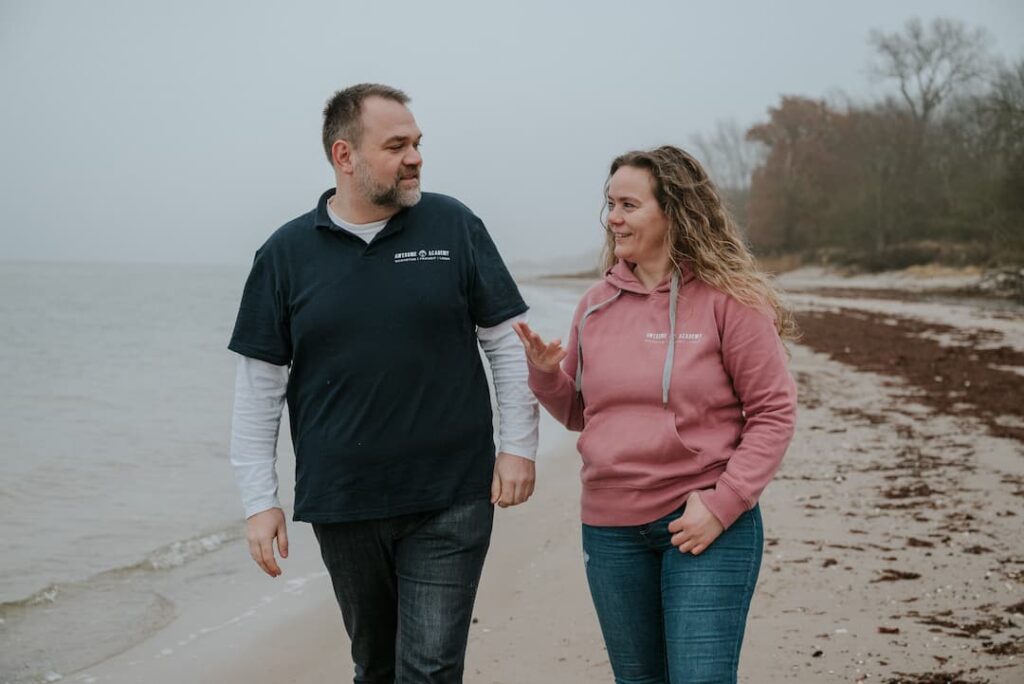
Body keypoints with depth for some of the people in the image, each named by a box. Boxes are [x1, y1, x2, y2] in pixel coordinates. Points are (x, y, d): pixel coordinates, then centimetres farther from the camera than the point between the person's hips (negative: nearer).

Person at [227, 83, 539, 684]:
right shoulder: (286, 254, 2)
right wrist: (261, 501, 1)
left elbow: (509, 340, 4)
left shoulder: (453, 226, 1)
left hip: (451, 503, -1)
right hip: (342, 507, 2)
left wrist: (520, 446, -2)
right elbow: (259, 386, 4)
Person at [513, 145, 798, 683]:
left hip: (707, 524, -5)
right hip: (610, 530, 5)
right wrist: (546, 373, -5)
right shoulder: (597, 305, 7)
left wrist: (723, 503, -16)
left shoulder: (728, 299, -8)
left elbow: (774, 411, -8)